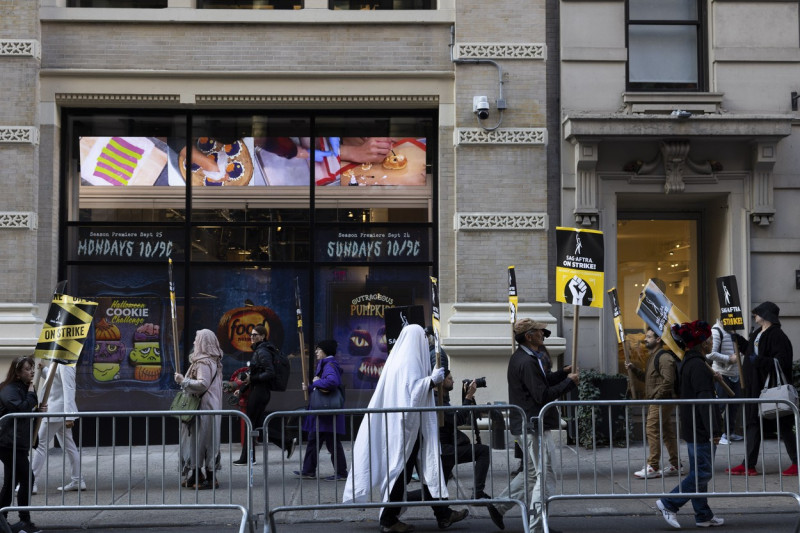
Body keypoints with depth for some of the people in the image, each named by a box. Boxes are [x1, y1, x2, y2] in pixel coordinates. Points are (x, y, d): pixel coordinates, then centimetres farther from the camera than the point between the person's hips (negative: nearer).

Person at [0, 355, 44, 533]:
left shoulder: (25, 388, 16)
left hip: (17, 444, 10)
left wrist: (39, 411, 5)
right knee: (27, 478, -10)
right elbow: (20, 409, -26)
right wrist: (32, 394, -17)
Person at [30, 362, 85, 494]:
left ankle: (32, 483, 0)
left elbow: (68, 389, -24)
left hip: (56, 411, -10)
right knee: (68, 446, 11)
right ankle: (78, 481, 15)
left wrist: (69, 416, -27)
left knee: (40, 445, -4)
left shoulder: (65, 365, -19)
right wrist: (43, 369, 10)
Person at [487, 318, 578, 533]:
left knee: (531, 473, 20)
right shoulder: (527, 362, -21)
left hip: (528, 424, 10)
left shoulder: (521, 358, 13)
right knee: (545, 477, -1)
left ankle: (499, 506, 22)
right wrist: (569, 381, -14)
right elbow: (543, 396, -23)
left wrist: (563, 373, 10)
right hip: (536, 424, -10)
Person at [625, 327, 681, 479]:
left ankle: (652, 467, -8)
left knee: (652, 430, -10)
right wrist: (634, 369, 8)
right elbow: (647, 378, 21)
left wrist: (657, 396, -21)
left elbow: (668, 380, -23)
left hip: (662, 401, -10)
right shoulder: (653, 357, 19)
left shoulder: (664, 357, -15)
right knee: (667, 432, 13)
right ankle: (675, 465, 18)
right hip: (656, 401, 10)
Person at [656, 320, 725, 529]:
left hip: (692, 427, 10)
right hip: (700, 428, -10)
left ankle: (703, 516, 20)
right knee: (703, 472, -5)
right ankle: (668, 504, -2)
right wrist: (713, 429, -21)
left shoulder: (688, 362, 13)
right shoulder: (698, 366, -18)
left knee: (698, 471, 13)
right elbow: (704, 400, -22)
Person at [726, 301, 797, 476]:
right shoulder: (757, 334, 13)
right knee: (753, 424, 10)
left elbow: (782, 362, -23)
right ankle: (748, 465, 14)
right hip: (756, 387, 10)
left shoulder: (777, 336, -15)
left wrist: (759, 361, -28)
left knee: (783, 426, -1)